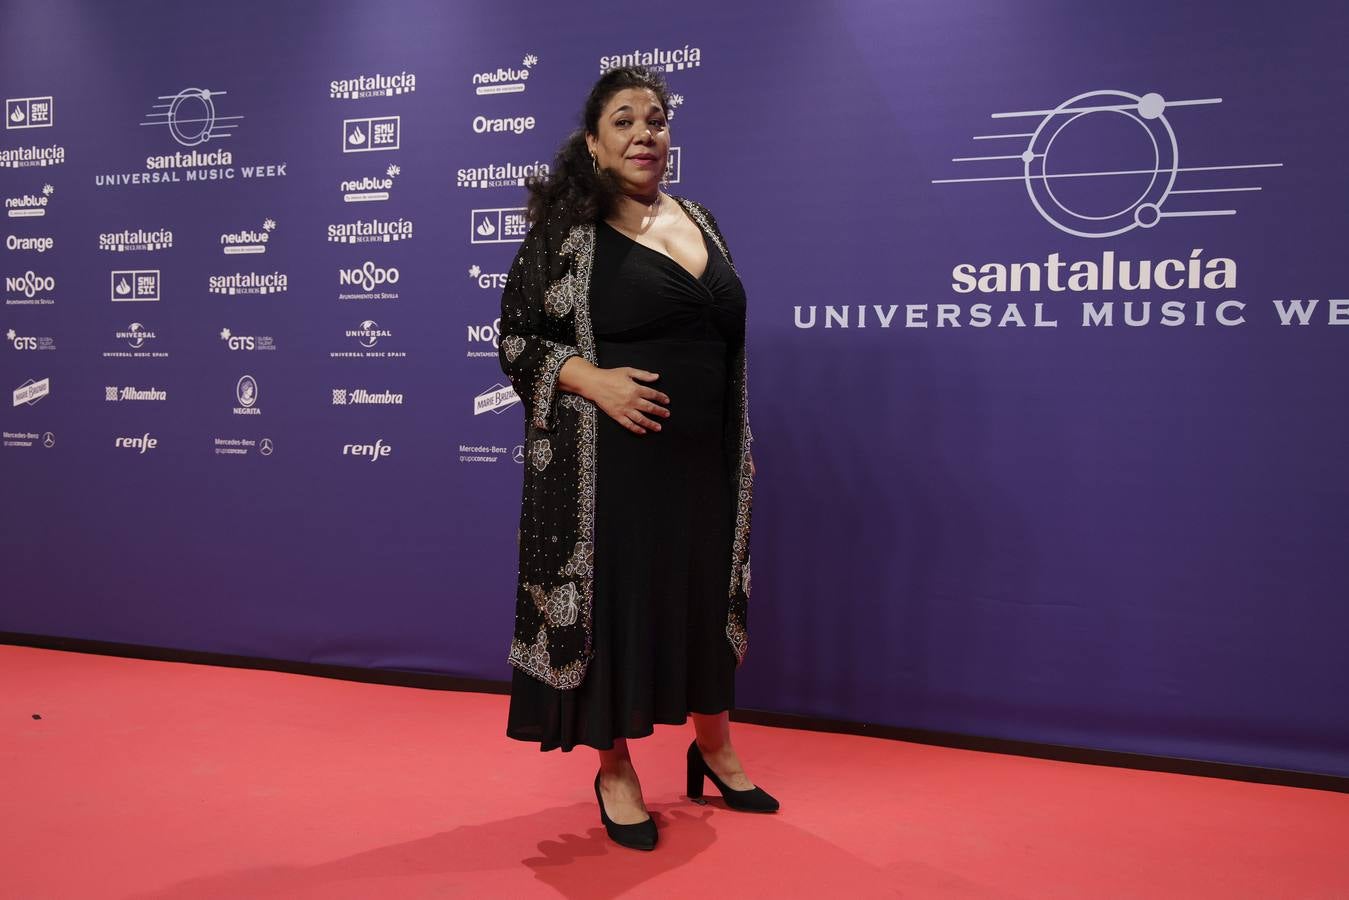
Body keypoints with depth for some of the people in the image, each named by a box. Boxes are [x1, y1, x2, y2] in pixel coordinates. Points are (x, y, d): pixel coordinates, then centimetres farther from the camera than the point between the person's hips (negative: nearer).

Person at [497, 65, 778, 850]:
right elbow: (517, 338, -5)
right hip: (612, 460, -5)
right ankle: (616, 772, 24)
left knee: (708, 598, 16)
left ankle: (715, 749, 37)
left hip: (704, 459, 6)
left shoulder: (698, 220, 11)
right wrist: (592, 379, -21)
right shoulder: (566, 229, -5)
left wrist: (743, 450, 15)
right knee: (611, 602, 4)